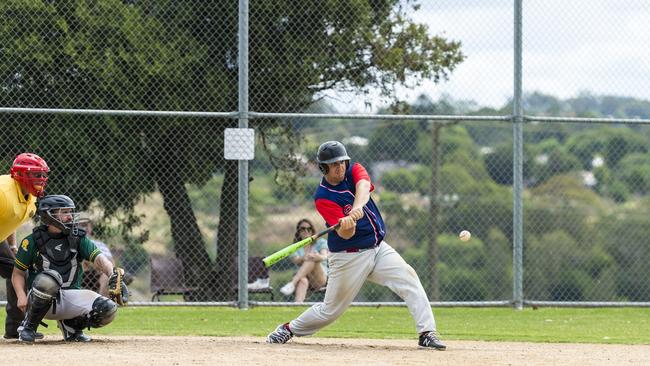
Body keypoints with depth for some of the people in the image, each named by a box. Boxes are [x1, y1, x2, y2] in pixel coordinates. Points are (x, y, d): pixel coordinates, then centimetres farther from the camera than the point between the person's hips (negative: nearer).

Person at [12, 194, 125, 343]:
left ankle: (71, 325, 11)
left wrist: (112, 274, -30)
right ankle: (28, 327, -16)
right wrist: (21, 296, -14)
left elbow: (99, 258, -7)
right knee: (49, 278, -39)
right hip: (40, 301, -4)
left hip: (70, 297, 4)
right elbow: (18, 274, 6)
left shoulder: (78, 239, 7)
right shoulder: (32, 241, 0)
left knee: (108, 309, -20)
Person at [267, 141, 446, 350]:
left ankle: (427, 333, -20)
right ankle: (289, 329, 28)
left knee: (408, 278, -17)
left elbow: (363, 186, -27)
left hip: (378, 249, 4)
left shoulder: (354, 170, -1)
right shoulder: (323, 198, -15)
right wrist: (347, 226, -49)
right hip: (349, 258, -4)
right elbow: (345, 234, -25)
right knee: (331, 310, 5)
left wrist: (357, 208, -47)